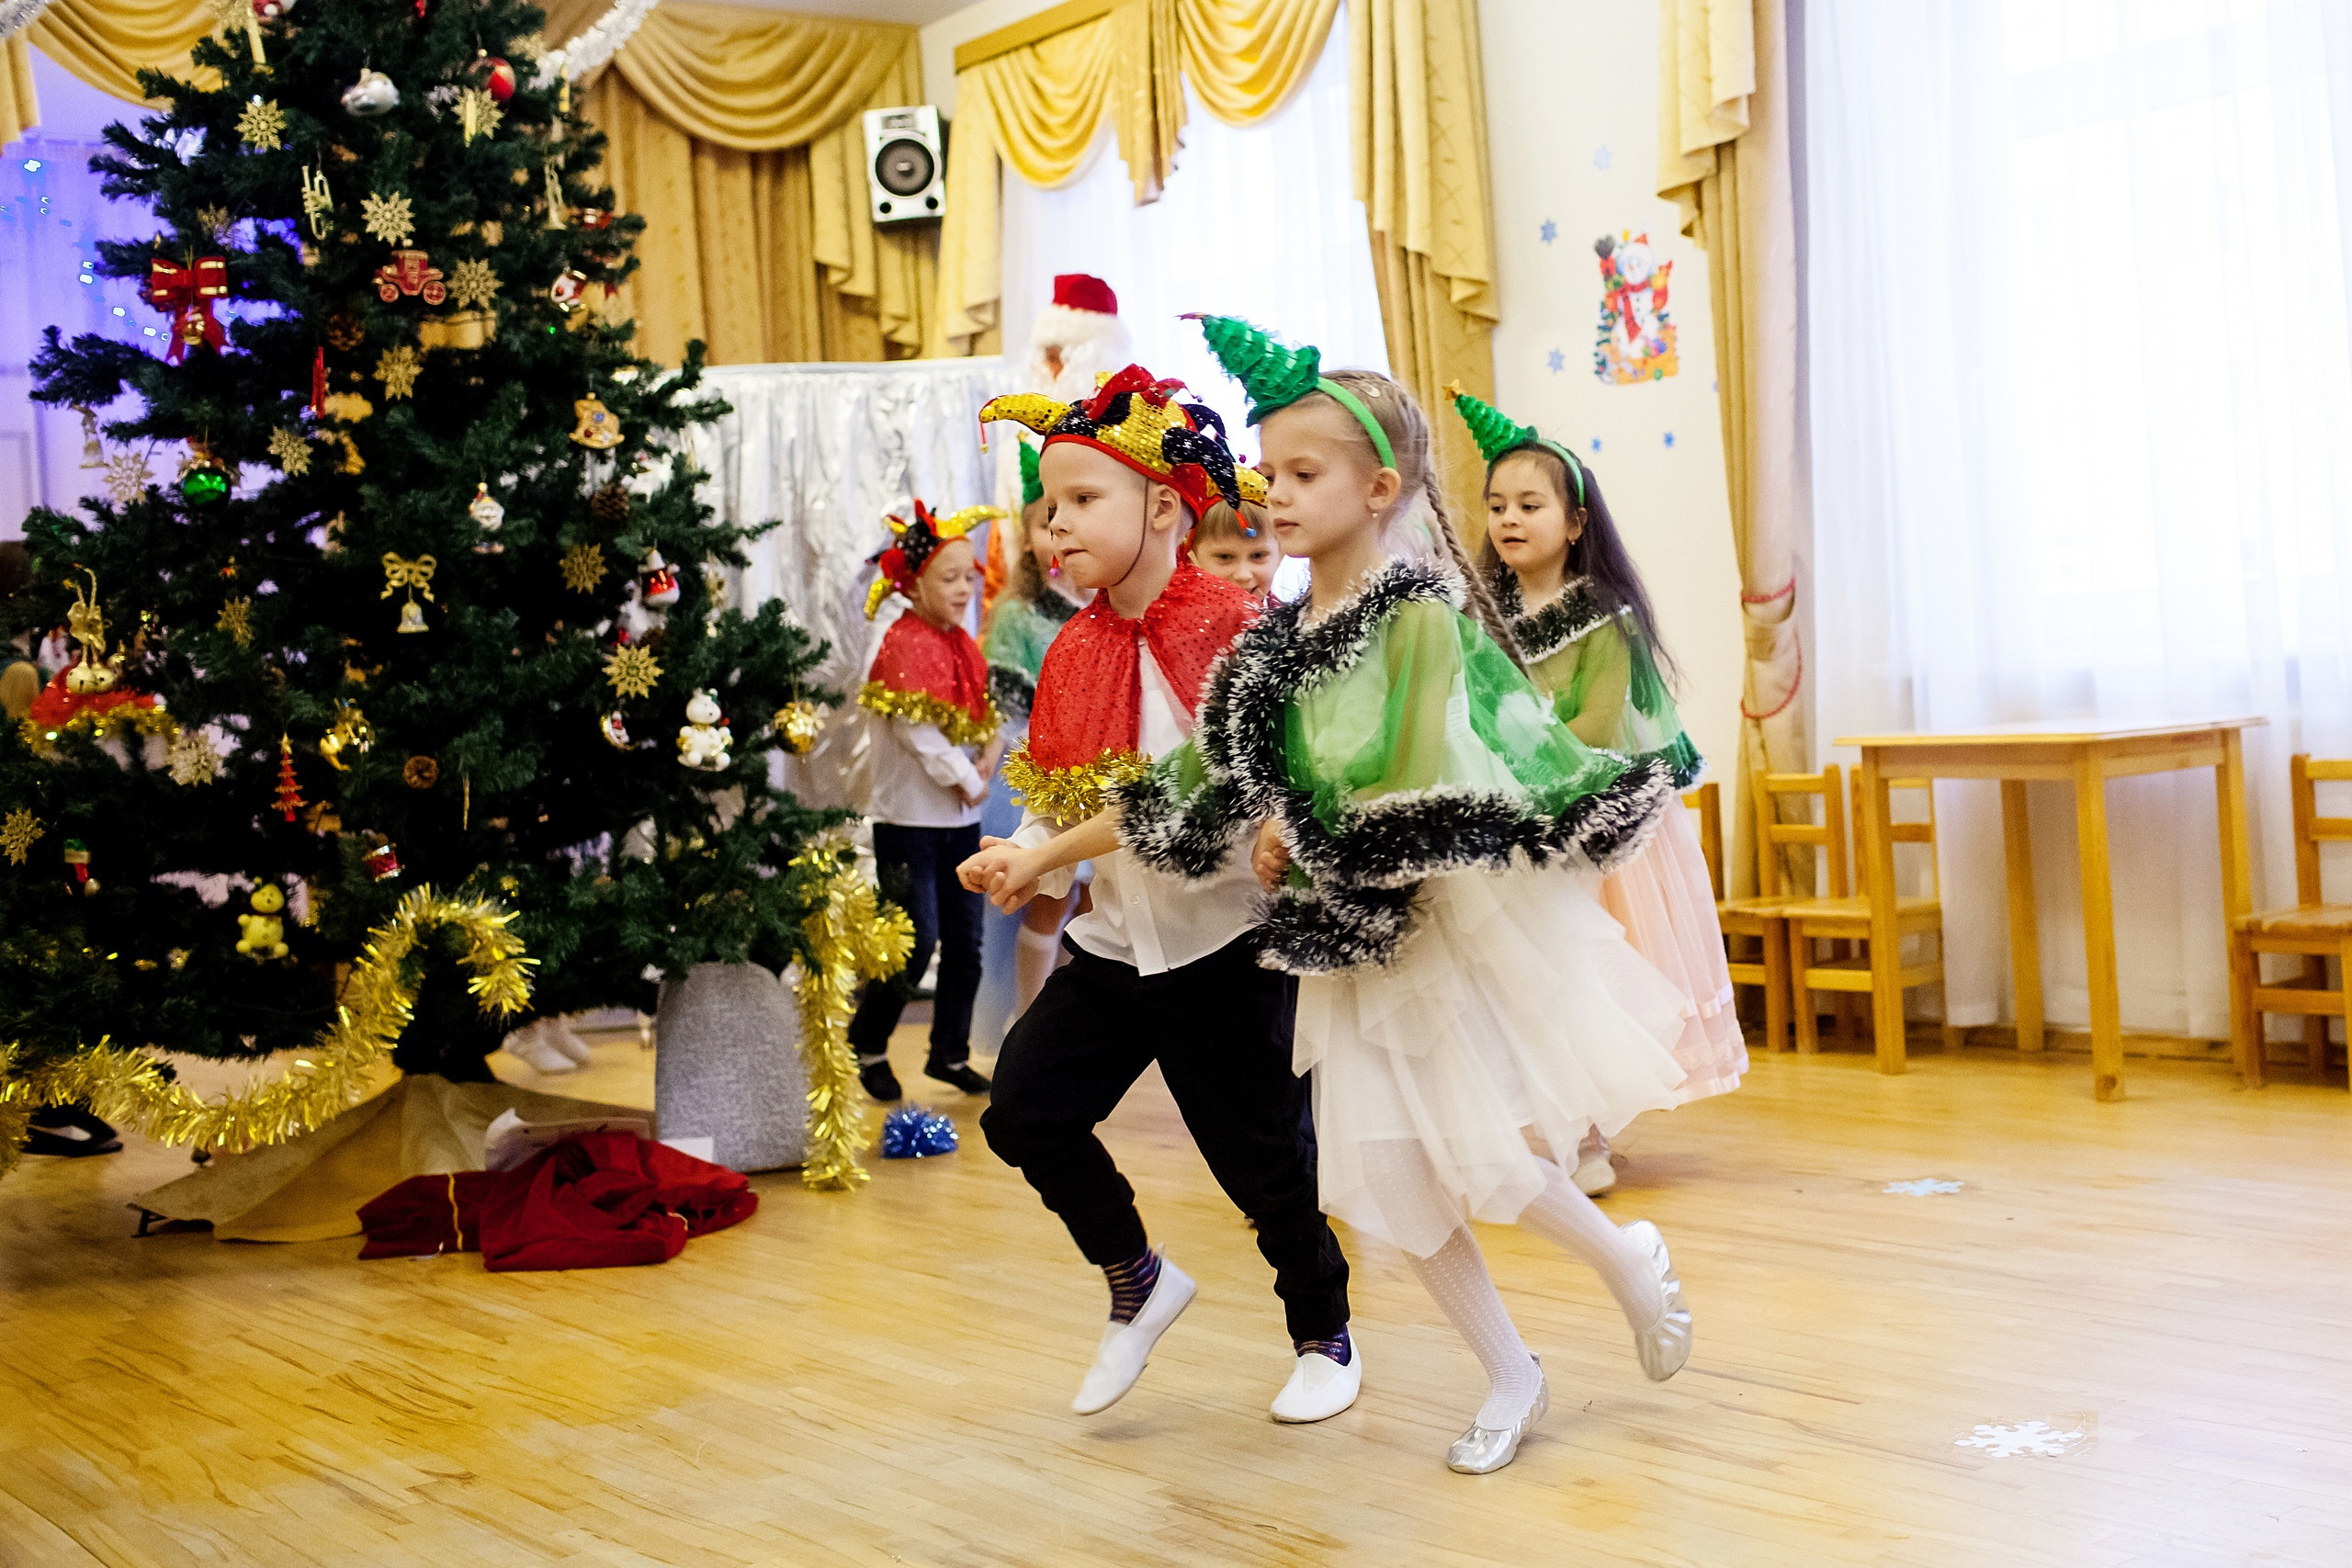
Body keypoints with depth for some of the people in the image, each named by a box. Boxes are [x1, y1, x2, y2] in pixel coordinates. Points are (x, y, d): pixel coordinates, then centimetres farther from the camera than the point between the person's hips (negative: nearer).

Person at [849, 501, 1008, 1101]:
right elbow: (918, 734, -18)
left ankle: (950, 1053, 22)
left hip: (961, 819, 7)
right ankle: (867, 1044, 13)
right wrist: (970, 782, -11)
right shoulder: (903, 647, -13)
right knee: (918, 942, -7)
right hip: (909, 819, -7)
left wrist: (991, 754, -7)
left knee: (965, 942, 9)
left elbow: (983, 715, 14)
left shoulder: (963, 645, 11)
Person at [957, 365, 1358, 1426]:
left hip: (1225, 944, -6)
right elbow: (1061, 799, 5)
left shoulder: (1228, 633, -15)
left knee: (1262, 1155, 5)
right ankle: (1136, 1281, 22)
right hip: (1115, 942, 6)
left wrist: (1051, 855, -28)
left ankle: (1326, 1340, 30)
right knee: (1024, 1109, -1)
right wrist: (1020, 860, -15)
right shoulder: (1076, 650, 5)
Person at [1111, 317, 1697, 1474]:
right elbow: (1205, 782, 11)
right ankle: (1510, 1377, 26)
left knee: (1475, 1158, -7)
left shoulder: (1420, 612, -16)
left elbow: (1425, 805, -21)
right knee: (1381, 1167, 7)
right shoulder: (1278, 638, 5)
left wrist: (1305, 834, -11)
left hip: (1461, 914, -7)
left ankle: (1633, 1263, 25)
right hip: (1354, 936, 7)